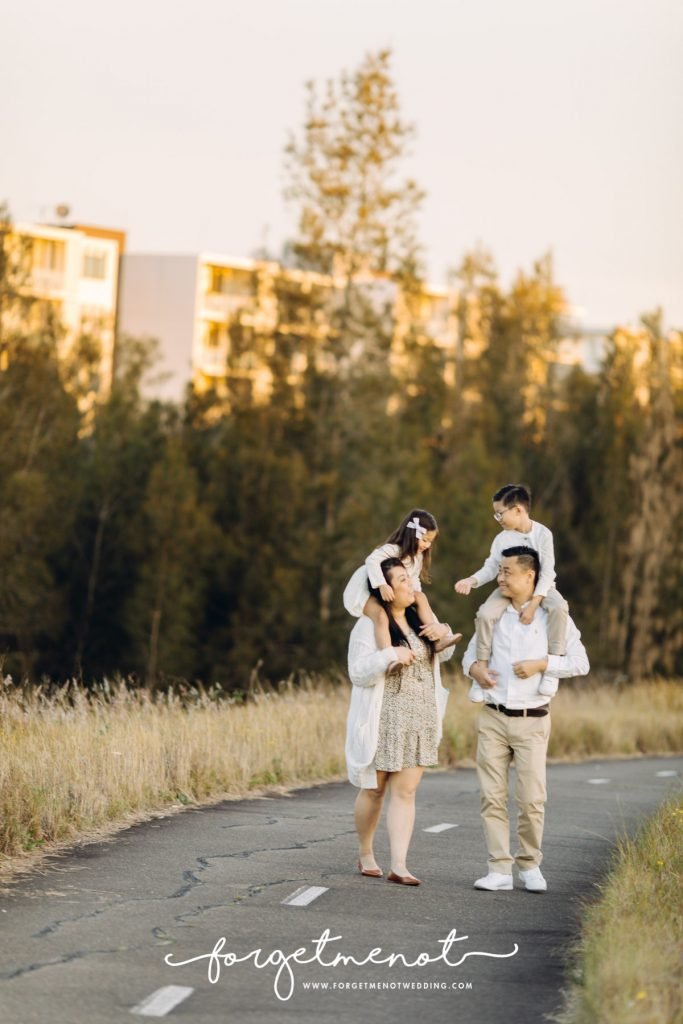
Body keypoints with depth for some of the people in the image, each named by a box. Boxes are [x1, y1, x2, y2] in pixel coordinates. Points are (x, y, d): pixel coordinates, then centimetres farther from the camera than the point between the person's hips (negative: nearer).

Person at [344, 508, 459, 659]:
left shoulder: (418, 557, 5)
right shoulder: (393, 550, -26)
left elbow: (413, 580, 12)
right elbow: (372, 560, -41)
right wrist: (382, 585, -51)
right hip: (365, 590, -9)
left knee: (421, 597, -4)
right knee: (381, 615, -36)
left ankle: (438, 638, -6)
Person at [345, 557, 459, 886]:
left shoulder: (419, 619, 10)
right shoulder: (368, 625, -10)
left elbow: (443, 655, 25)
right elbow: (358, 673, -15)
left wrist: (442, 634, 4)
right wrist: (391, 655, -26)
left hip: (419, 720, 5)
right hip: (383, 720, -5)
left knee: (405, 791, -2)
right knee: (374, 789, 7)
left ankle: (399, 866, -6)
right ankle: (365, 854, 27)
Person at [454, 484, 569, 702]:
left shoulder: (542, 534, -15)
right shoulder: (502, 539, -4)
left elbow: (547, 572, -19)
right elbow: (490, 568, -1)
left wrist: (533, 604, -29)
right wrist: (471, 580, -23)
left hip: (539, 587, -3)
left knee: (558, 607, -35)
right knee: (485, 613, -25)